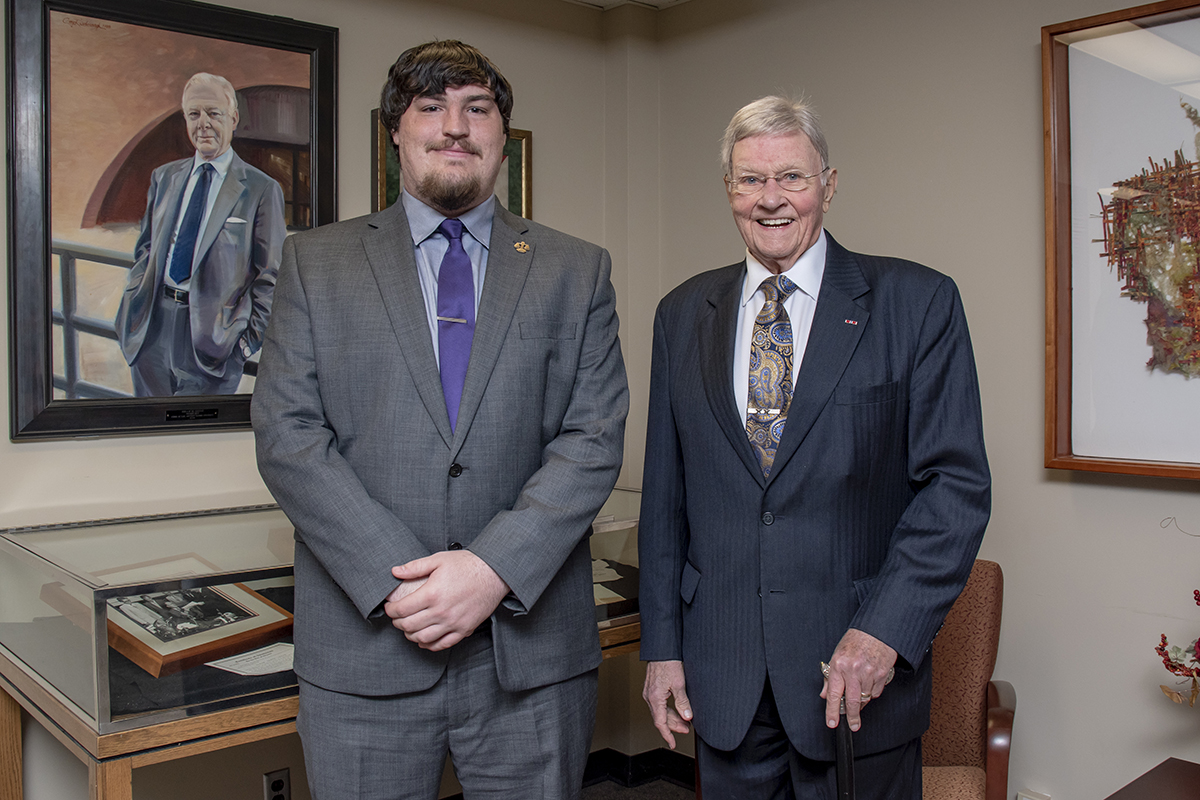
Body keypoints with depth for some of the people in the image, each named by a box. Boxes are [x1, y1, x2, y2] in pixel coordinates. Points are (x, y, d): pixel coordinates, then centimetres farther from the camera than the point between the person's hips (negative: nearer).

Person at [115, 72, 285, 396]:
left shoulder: (261, 189, -3)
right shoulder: (164, 177, 13)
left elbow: (270, 275, -3)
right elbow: (145, 249, 19)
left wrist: (250, 338, -9)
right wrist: (130, 308, 6)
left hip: (210, 331, -4)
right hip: (152, 326, 5)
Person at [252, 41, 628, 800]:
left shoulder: (577, 271, 6)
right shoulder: (317, 261, 6)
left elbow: (595, 439, -2)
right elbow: (287, 434, -2)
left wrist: (495, 569, -15)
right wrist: (399, 579, -13)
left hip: (530, 642, 1)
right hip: (365, 644, 0)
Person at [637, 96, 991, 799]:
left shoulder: (917, 304, -4)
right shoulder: (682, 316, 6)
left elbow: (957, 484, -8)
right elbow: (665, 494, 7)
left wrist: (885, 631, -17)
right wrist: (663, 647, 4)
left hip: (861, 668, -2)